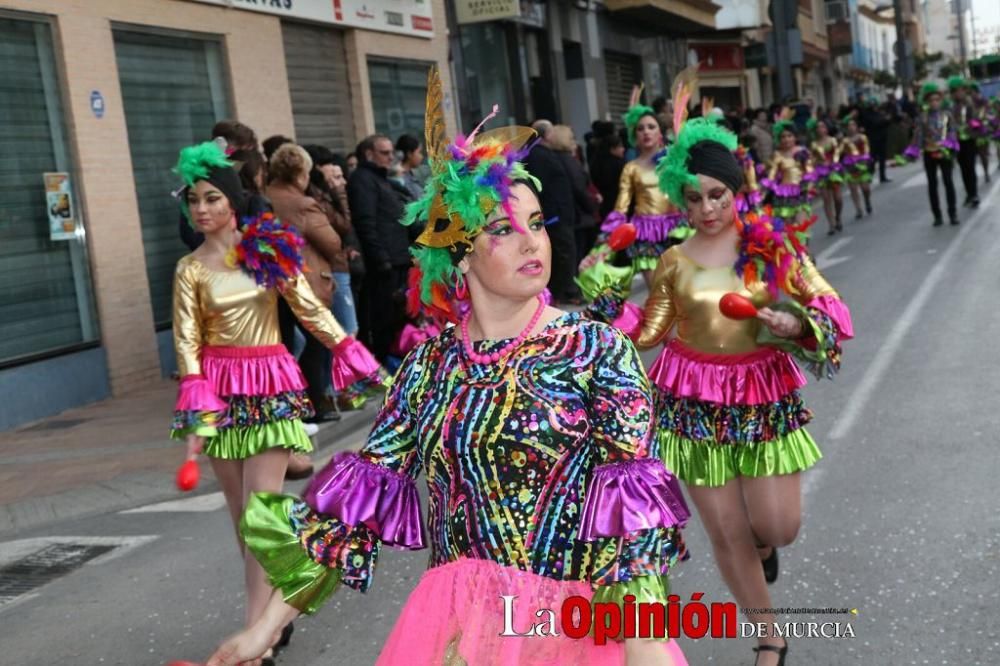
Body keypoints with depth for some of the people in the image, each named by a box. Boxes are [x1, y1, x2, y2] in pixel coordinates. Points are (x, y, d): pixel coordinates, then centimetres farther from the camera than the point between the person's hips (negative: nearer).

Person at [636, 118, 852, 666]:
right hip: (696, 404, 0)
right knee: (726, 534, 6)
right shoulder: (672, 261, -2)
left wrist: (797, 325, -22)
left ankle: (761, 545, 42)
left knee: (779, 528, 0)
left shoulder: (773, 244, -5)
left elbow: (829, 307, -3)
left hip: (764, 396, 0)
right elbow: (649, 332, 7)